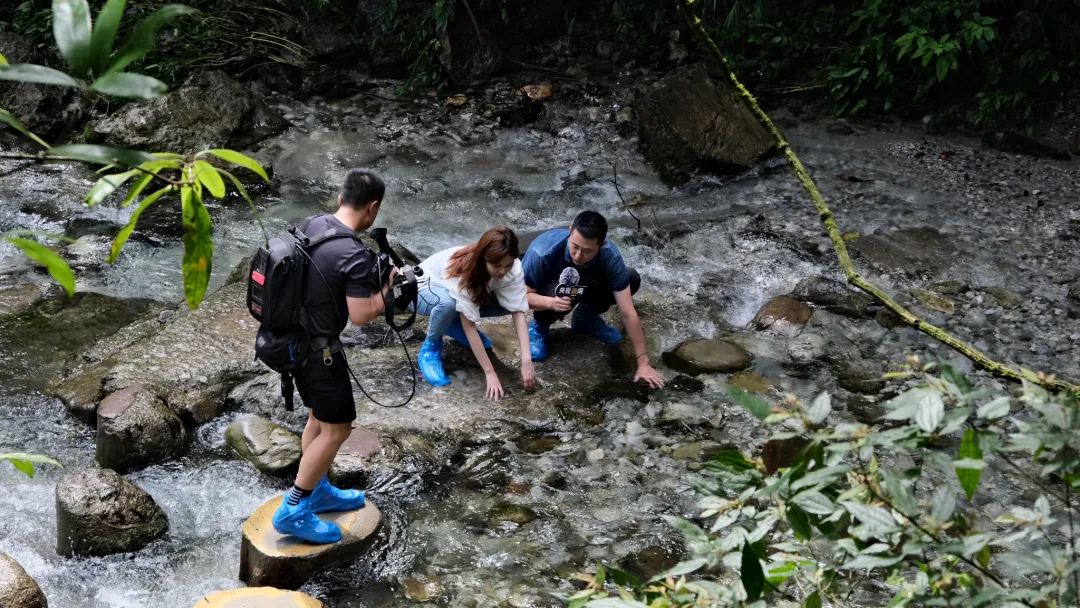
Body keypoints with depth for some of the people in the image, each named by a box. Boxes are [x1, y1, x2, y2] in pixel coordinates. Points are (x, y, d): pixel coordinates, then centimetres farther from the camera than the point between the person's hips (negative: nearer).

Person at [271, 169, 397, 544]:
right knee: (337, 427, 3)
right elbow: (361, 315, -23)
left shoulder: (311, 225, 0)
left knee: (319, 415, 23)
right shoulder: (356, 256, -25)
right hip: (317, 348, -9)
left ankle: (317, 490, 37)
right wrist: (388, 287, -8)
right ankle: (293, 511, 6)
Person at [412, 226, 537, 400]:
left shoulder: (512, 267, -27)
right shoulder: (463, 269, -39)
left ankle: (451, 323, 6)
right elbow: (469, 326, -36)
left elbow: (518, 312, -28)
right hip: (423, 289, -5)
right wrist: (490, 373, -38)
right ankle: (431, 348, -10)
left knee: (509, 304, -18)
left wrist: (526, 361, -38)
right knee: (448, 302, -39)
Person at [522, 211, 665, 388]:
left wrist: (643, 363, -30)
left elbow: (628, 313, -30)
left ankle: (585, 317, 6)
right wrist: (551, 302, -49)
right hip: (545, 291, -3)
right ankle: (539, 325, -4)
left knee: (632, 279, -19)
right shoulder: (542, 252, -40)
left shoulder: (610, 256, -34)